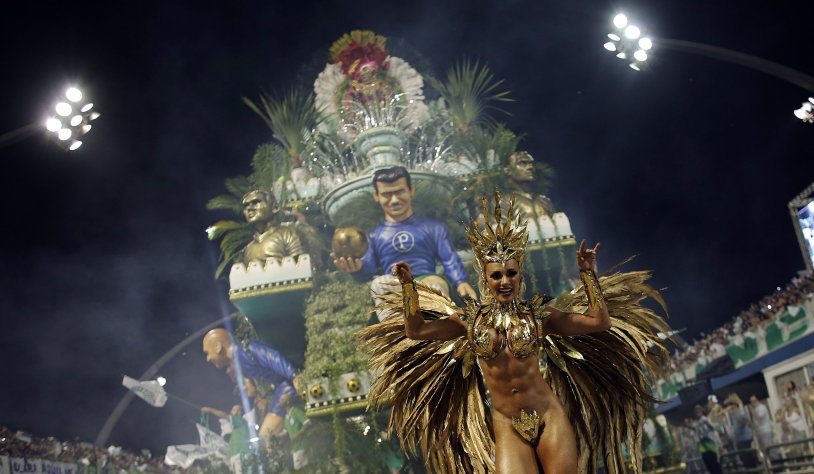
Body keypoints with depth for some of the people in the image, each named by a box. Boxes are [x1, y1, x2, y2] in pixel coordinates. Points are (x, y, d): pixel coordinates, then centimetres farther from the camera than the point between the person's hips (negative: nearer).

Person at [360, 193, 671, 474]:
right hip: (506, 426, 0)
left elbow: (600, 322, -3)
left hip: (550, 418, 0)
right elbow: (415, 330, 0)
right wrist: (408, 284, -7)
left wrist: (588, 273, -7)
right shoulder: (470, 320, 3)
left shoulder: (538, 315, 1)